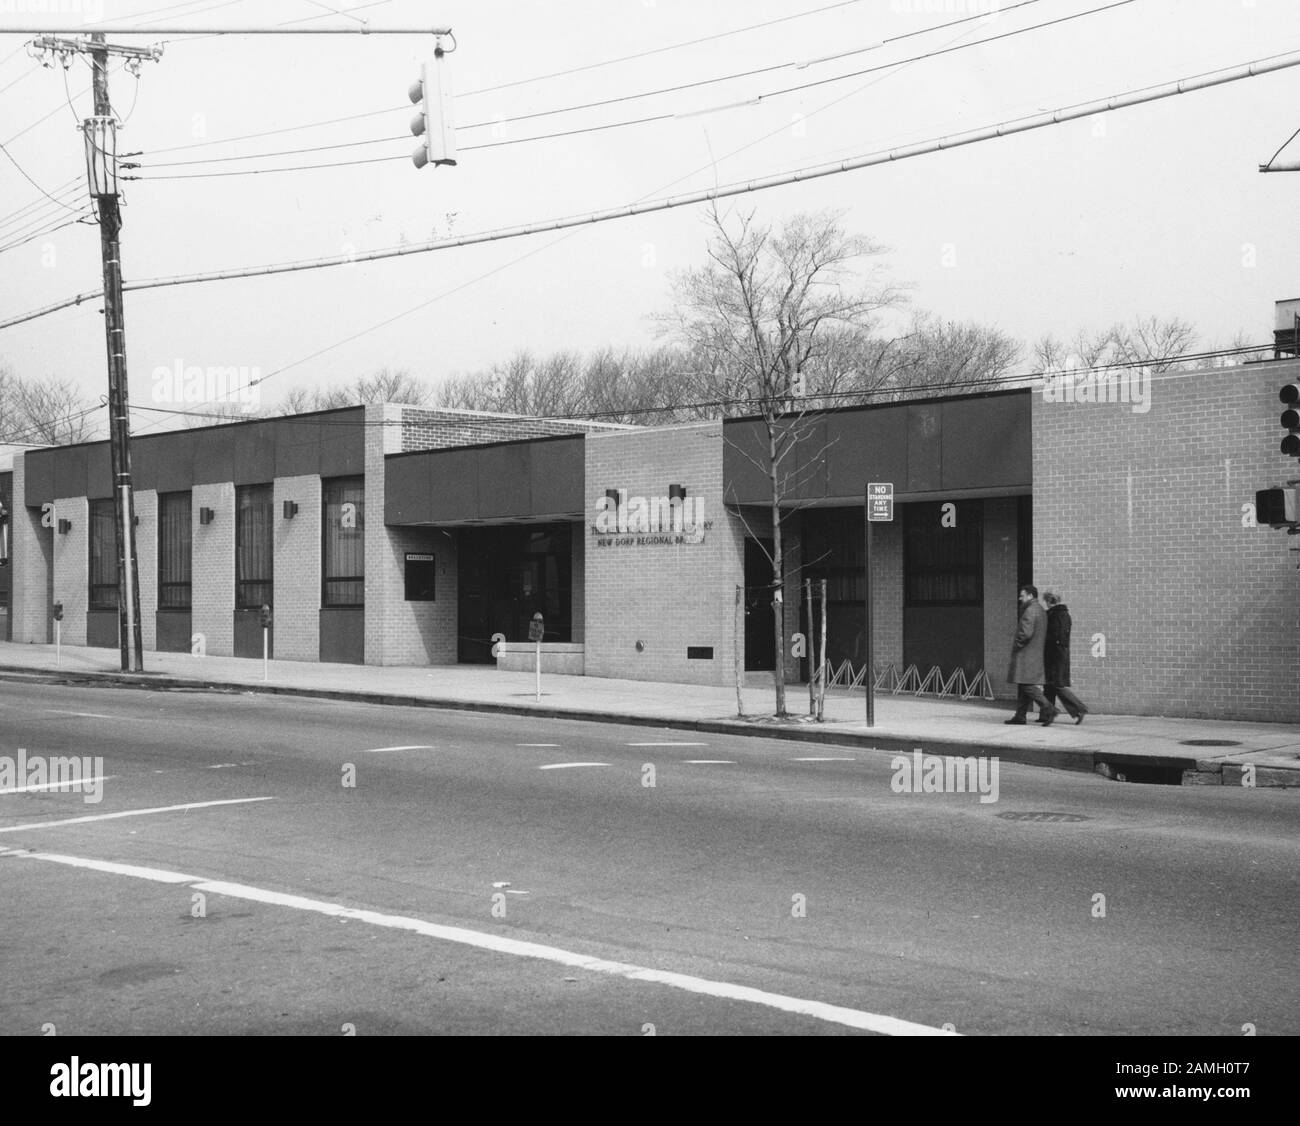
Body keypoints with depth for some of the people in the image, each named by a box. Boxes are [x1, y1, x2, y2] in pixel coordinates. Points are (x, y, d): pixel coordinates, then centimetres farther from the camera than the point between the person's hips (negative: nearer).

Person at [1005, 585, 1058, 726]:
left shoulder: (1030, 610, -14)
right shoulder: (1041, 611, 19)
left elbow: (1026, 633, -23)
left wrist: (1016, 646, -10)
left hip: (1026, 654, -10)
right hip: (1036, 654, 10)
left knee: (1028, 686, -11)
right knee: (1023, 686, 11)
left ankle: (1048, 710, -17)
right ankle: (1020, 715, 11)